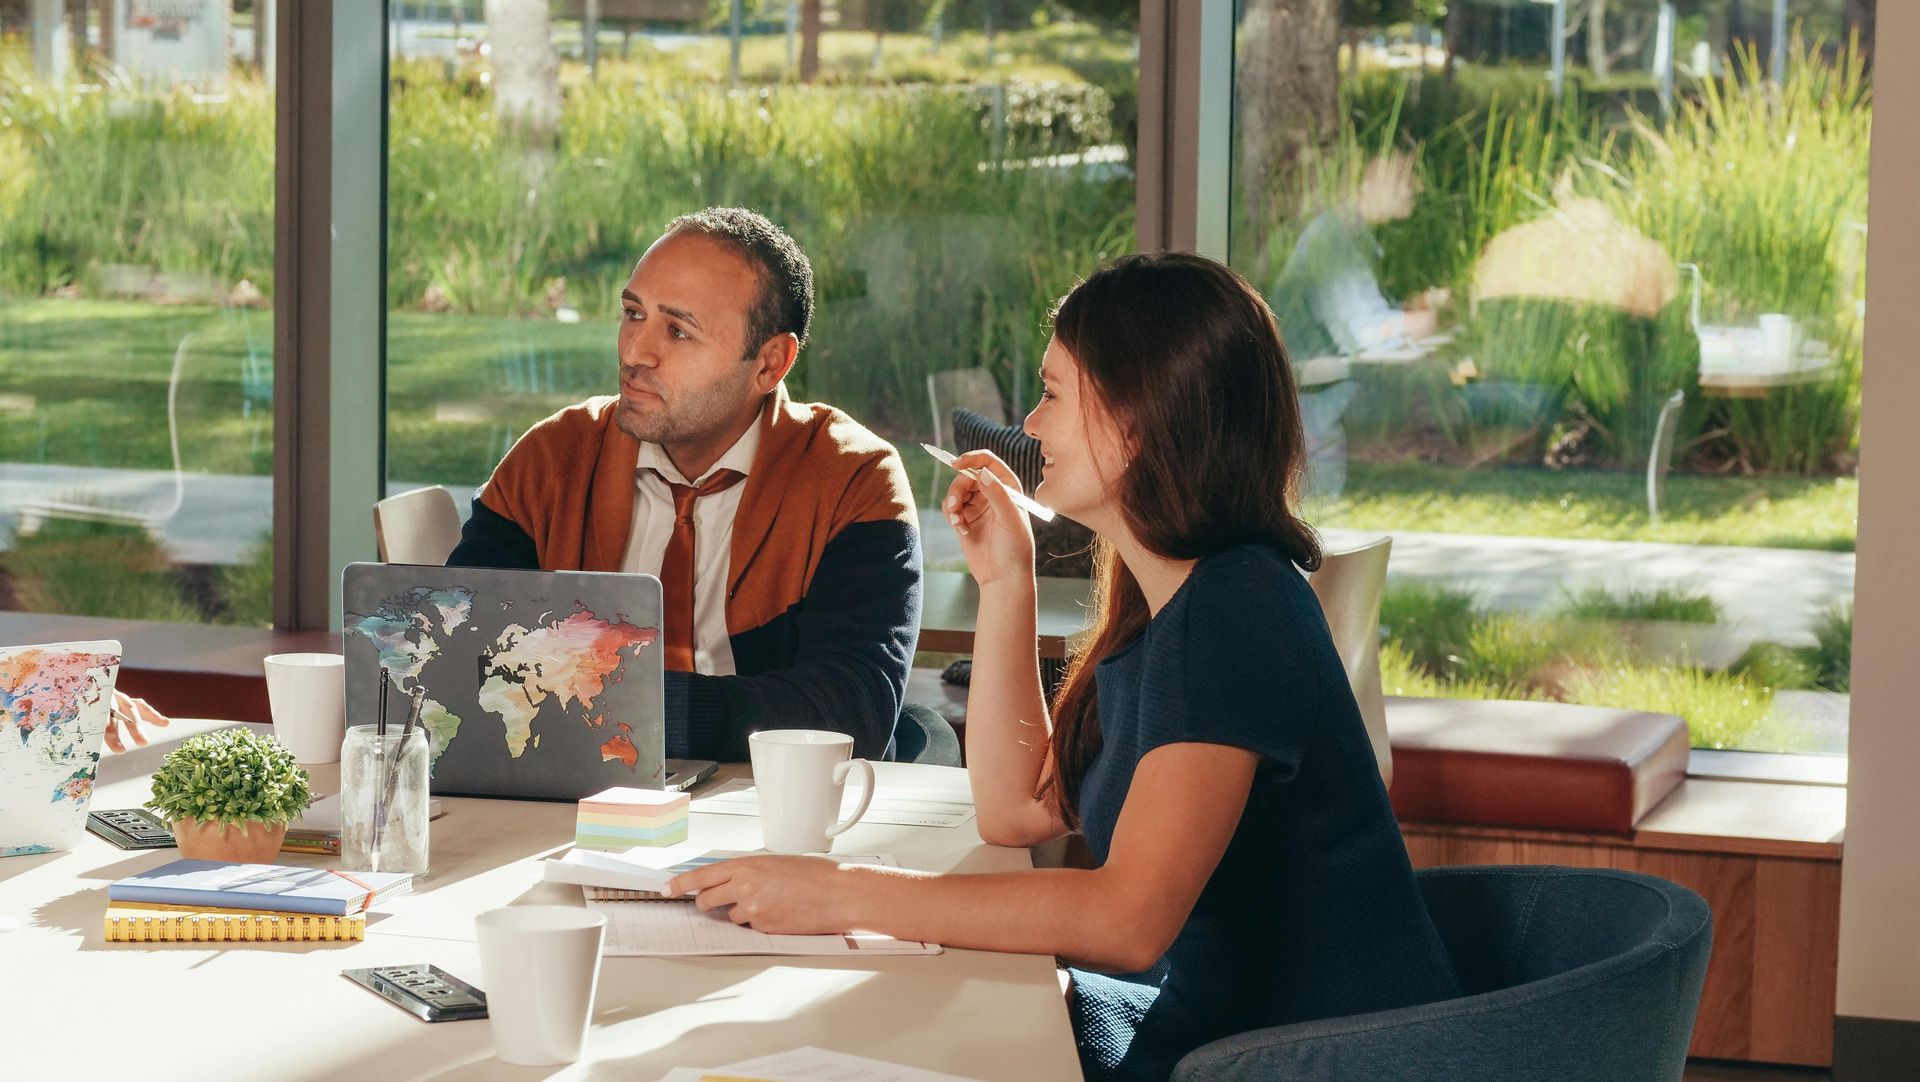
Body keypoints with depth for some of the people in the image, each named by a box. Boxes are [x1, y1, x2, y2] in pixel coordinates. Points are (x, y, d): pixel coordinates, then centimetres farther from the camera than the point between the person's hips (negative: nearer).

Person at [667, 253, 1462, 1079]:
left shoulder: (1237, 613, -23)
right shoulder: (1150, 606, 9)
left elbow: (1129, 917, -30)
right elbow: (1014, 810, 13)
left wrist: (844, 894, -29)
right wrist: (1003, 580, 6)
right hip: (1209, 1012, 8)